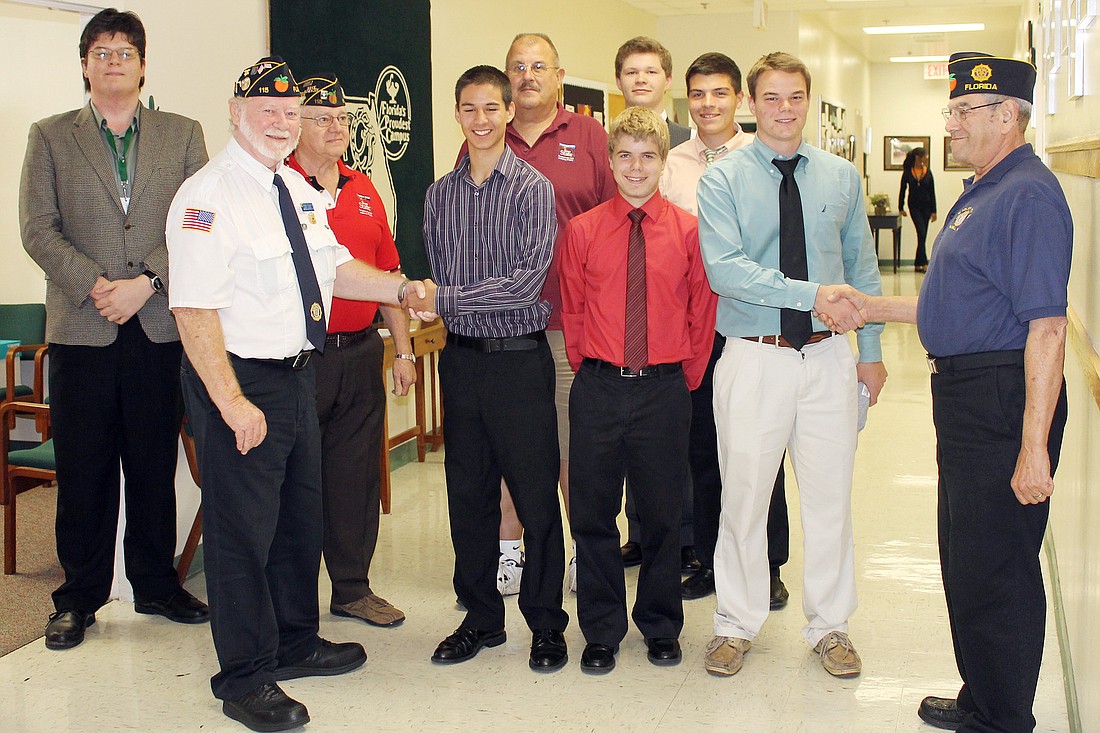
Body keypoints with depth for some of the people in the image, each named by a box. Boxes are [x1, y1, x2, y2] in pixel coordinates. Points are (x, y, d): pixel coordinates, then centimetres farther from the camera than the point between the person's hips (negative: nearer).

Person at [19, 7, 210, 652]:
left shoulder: (183, 135, 10)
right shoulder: (51, 137, 9)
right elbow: (38, 229, 1)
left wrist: (146, 282, -11)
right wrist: (94, 286, -12)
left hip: (160, 325, 1)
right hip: (81, 328, 0)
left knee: (155, 464, 8)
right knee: (83, 469, 5)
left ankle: (157, 584, 22)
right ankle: (80, 597, 16)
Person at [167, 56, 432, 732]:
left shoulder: (298, 190, 10)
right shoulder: (209, 196, -17)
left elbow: (334, 267, 22)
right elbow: (194, 309, -23)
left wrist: (402, 289, 9)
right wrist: (233, 403, -26)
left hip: (299, 375, 9)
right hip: (240, 380, -9)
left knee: (302, 517, 20)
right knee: (242, 530, 3)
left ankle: (296, 643, 39)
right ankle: (246, 678, 19)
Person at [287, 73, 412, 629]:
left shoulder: (364, 191, 14)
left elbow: (387, 274, 17)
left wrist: (403, 350, 14)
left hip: (361, 353, 6)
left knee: (356, 472, 12)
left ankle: (353, 587, 24)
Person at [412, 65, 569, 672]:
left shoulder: (532, 188, -6)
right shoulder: (440, 193, 9)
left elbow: (529, 278, -15)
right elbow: (436, 273, 13)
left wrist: (445, 299, -16)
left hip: (519, 356, -4)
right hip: (461, 356, 5)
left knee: (536, 495, 2)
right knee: (468, 493, 11)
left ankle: (546, 623, 16)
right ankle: (481, 617, 25)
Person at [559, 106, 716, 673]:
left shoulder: (688, 231, 0)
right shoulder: (583, 231, 2)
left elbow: (702, 313, 6)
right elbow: (572, 312, 8)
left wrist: (686, 380, 6)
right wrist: (590, 372, 6)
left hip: (664, 392, 0)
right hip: (598, 390, 1)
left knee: (662, 513, 10)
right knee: (593, 514, 7)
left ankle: (661, 627, 28)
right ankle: (602, 632, 23)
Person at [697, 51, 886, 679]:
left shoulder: (842, 177, 8)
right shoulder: (723, 180, -3)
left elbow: (863, 267, 14)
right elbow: (724, 269, -16)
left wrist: (871, 349, 11)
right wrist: (812, 295, -21)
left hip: (828, 357, 3)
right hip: (753, 360, -2)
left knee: (831, 494, 9)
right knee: (744, 497, 6)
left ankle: (829, 626, 27)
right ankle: (738, 624, 25)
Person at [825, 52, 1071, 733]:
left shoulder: (1029, 195, -17)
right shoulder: (983, 192, 15)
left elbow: (1046, 327, -24)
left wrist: (1033, 448, -27)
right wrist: (871, 308, 19)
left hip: (1003, 398, -11)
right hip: (965, 394, 11)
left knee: (994, 573, 0)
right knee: (966, 564, 20)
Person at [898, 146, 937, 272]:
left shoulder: (928, 172, 2)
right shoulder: (908, 172, -3)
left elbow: (932, 192, 3)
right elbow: (902, 190, 4)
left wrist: (933, 211, -1)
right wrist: (901, 208, 4)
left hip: (926, 206, 3)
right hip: (914, 206, -2)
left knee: (923, 235, 4)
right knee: (921, 232, -14)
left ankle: (918, 264, 12)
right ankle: (923, 263, -14)